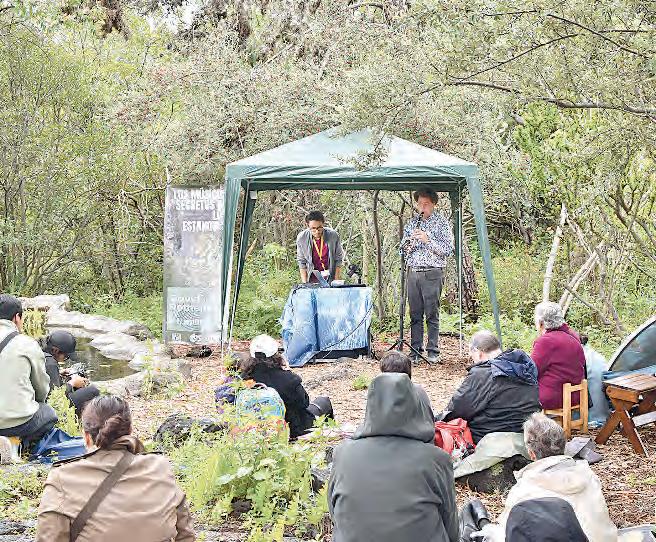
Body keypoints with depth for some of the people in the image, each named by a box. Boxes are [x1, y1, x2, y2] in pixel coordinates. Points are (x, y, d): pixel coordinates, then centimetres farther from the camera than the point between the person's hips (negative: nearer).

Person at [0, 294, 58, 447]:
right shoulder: (27, 344, -7)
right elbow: (42, 387, 4)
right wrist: (36, 404, 27)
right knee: (50, 414, 26)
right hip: (18, 422, -4)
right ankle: (22, 444, 10)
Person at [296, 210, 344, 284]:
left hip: (330, 278, -1)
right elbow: (301, 262, -1)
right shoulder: (301, 238, -12)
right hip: (312, 279, 1)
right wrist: (304, 283, -6)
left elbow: (339, 260, -5)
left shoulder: (333, 236, -14)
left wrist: (336, 281, -8)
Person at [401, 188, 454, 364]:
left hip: (432, 273, -4)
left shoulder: (441, 222, 1)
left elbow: (448, 250, -5)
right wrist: (407, 246, -6)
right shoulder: (412, 223, 16)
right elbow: (404, 249, 18)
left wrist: (427, 240, -17)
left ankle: (433, 351, -1)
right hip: (413, 272, 5)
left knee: (432, 314, -5)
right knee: (415, 314, 5)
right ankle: (416, 350, 10)